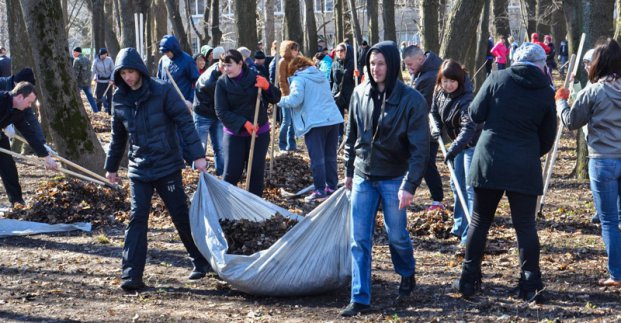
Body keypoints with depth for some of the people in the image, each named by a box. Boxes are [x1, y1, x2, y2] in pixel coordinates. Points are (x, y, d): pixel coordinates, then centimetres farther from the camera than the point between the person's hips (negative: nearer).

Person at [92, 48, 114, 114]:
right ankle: (98, 110, 4)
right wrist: (95, 78, -10)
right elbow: (93, 71, 2)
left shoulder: (109, 60, -6)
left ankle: (109, 111, 11)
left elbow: (113, 70, 0)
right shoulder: (96, 61, -7)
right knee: (99, 96, -3)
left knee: (109, 96, 4)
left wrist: (111, 79, -8)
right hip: (100, 81, -1)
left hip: (108, 81, 1)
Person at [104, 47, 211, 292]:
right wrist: (111, 166, 22)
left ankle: (201, 262, 22)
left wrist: (197, 155, -18)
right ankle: (131, 275, -7)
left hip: (167, 166, -3)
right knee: (137, 218, -5)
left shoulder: (162, 91, -10)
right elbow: (118, 136, 17)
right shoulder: (119, 99, 4)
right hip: (139, 168, 3)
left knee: (181, 215, 5)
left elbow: (184, 122, -11)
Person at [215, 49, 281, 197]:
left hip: (259, 132, 2)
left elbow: (275, 99, -1)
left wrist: (267, 86, -22)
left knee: (257, 171, 6)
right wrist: (243, 123, -24)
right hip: (234, 133, -1)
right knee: (232, 172, -6)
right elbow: (221, 112, -13)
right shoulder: (222, 83, -8)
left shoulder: (254, 77, -5)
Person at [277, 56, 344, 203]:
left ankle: (320, 191, -5)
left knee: (317, 159, -5)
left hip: (315, 122, -7)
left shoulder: (299, 79, -3)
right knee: (330, 157, 13)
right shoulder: (321, 76, 21)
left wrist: (279, 101, -1)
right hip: (333, 119, 7)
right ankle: (332, 187, 17)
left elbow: (295, 100, -16)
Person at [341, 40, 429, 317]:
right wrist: (349, 170, 16)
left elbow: (420, 147, -15)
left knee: (397, 235, 9)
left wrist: (410, 185, -22)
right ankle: (360, 299, 3)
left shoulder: (412, 100, -14)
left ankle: (407, 275, 39)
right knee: (359, 240, 0)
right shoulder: (360, 94, 0)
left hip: (393, 178, -3)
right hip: (363, 177, 3)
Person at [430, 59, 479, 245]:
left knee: (471, 188, -13)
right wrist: (437, 128, -4)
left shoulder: (466, 99, -29)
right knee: (457, 184, 17)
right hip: (458, 143, 9)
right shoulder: (439, 92, -4)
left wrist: (453, 149, -48)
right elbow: (435, 112, 14)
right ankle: (459, 227, 30)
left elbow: (468, 128, -39)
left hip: (473, 144, -9)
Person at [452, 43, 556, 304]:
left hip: (489, 162, 0)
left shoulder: (497, 79, -3)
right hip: (525, 168, 0)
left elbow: (475, 114, -1)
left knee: (480, 221, 11)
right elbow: (547, 137, 6)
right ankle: (531, 286, 2)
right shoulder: (545, 92, 1)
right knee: (525, 225, 5)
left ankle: (469, 280, 13)